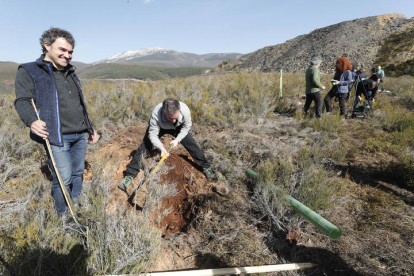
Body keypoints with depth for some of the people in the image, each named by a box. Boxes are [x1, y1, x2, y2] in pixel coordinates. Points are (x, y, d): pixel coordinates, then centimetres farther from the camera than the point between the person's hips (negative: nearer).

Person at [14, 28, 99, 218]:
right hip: (57, 137, -6)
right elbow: (22, 101, -9)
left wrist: (90, 129, 25)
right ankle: (64, 216, 13)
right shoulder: (28, 71, 1)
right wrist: (31, 121, -30)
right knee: (63, 179, -5)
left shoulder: (70, 73, 20)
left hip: (80, 135, 6)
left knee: (78, 174, 12)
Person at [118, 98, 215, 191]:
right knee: (144, 148, -10)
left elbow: (186, 126, -17)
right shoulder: (156, 114, -44)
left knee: (191, 144, -2)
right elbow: (153, 135, -32)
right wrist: (161, 148, -44)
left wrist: (177, 139, -23)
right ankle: (130, 175, 1)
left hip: (178, 127, 2)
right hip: (159, 127, -1)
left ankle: (205, 167, 20)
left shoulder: (185, 110, -38)